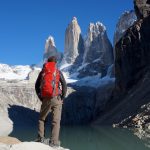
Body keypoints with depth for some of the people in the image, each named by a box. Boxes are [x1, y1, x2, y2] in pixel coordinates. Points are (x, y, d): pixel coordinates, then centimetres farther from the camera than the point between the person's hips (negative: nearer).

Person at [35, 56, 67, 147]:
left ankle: (41, 137, 20)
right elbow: (64, 85, -7)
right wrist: (63, 97, 2)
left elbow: (37, 86, 10)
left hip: (45, 99, 3)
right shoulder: (58, 72, 1)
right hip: (56, 98, -2)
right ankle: (54, 141, -2)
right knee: (56, 120, 0)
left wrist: (40, 97, 17)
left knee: (42, 119, 20)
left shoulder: (42, 72, 8)